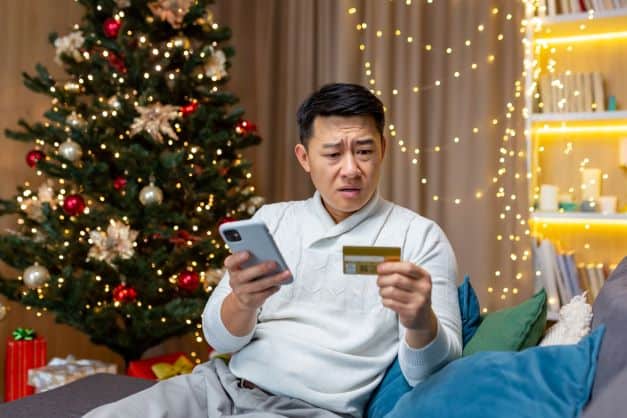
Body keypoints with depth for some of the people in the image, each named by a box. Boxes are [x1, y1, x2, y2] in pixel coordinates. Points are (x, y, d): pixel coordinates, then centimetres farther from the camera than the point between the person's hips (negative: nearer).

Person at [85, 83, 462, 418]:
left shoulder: (421, 237, -3)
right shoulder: (271, 219, 9)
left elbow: (432, 377, -8)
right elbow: (219, 337, 3)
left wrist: (420, 322, -31)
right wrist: (244, 301, -20)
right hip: (224, 383, 4)